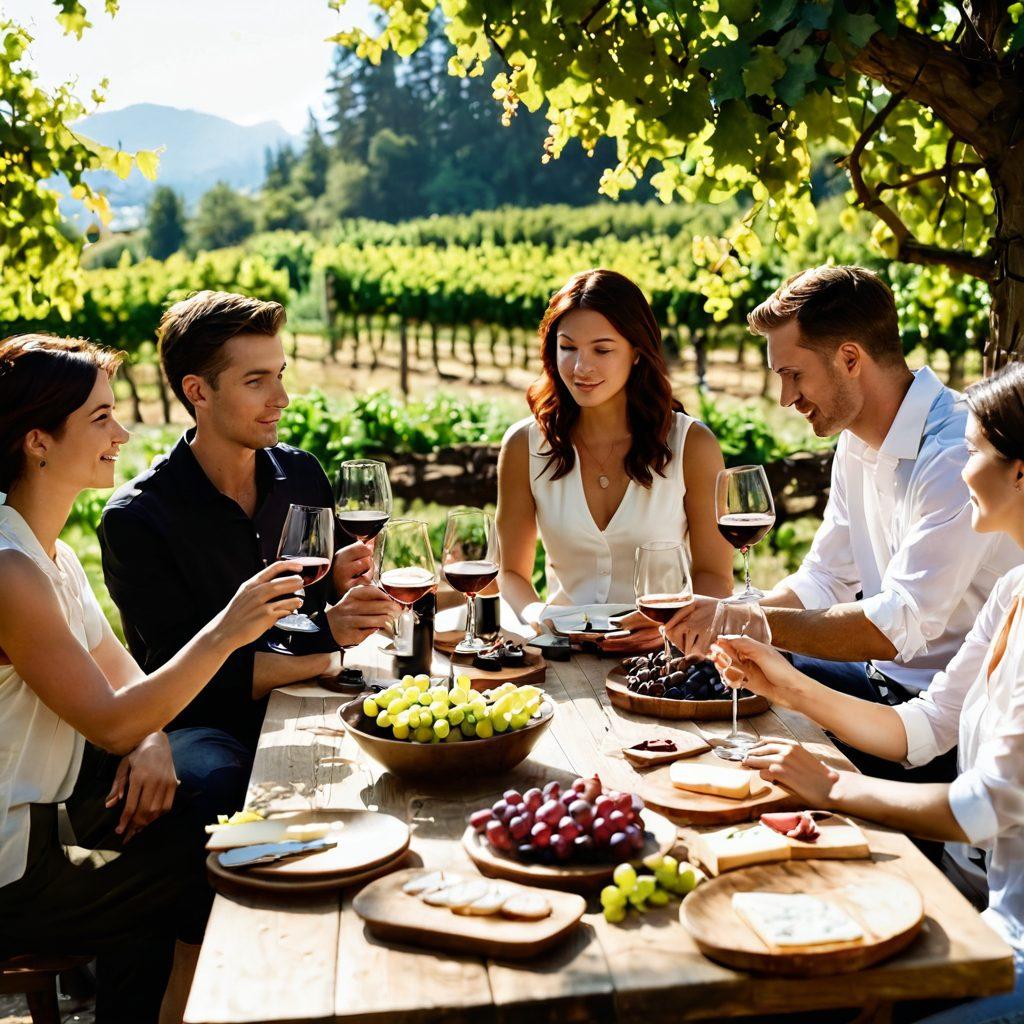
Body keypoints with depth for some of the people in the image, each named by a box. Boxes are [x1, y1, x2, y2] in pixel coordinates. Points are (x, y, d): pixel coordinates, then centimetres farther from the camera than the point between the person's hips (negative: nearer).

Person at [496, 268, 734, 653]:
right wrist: (533, 614, -13)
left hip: (660, 654, -1)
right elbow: (511, 572, 9)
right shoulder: (524, 445, 3)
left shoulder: (692, 445, -1)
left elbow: (714, 576, 4)